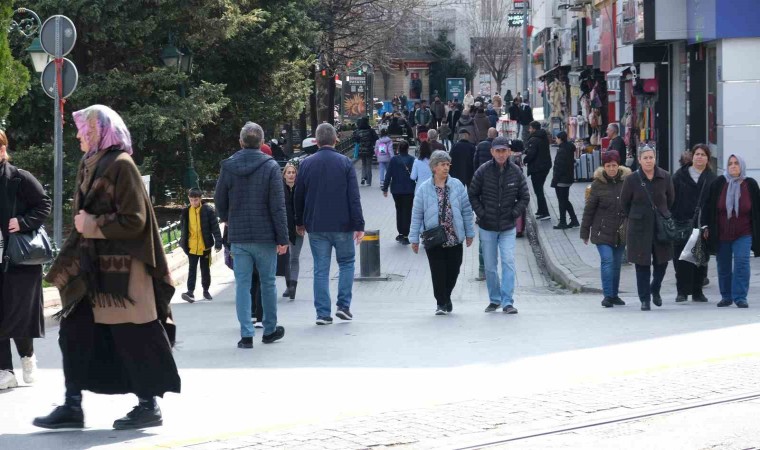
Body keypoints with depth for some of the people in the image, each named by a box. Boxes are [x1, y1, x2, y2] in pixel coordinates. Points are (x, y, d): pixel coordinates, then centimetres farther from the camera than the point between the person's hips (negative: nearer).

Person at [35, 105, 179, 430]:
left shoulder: (121, 166, -12)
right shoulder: (88, 165, 12)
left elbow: (134, 221, -15)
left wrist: (93, 226, -13)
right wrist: (82, 225, 5)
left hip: (120, 268, -9)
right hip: (90, 266, 9)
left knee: (132, 336, -2)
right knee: (75, 331, 5)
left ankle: (149, 405, 8)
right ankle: (72, 406, 9)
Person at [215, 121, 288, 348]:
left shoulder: (228, 167, 0)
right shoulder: (270, 166, -8)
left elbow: (220, 201, 8)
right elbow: (278, 206, -10)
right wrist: (282, 238, -6)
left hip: (238, 236, 2)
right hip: (265, 236, -2)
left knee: (242, 284, 4)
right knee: (268, 283, 11)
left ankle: (246, 334, 0)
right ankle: (270, 330, 21)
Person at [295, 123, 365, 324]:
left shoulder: (307, 164, 1)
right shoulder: (345, 163, -5)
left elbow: (299, 196, 8)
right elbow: (354, 197, -8)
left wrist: (299, 222, 21)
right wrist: (359, 225, -7)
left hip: (316, 226, 2)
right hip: (342, 225, -2)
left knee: (321, 269, 5)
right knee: (346, 263, 15)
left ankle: (323, 313, 2)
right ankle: (343, 306, 6)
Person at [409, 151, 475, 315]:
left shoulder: (457, 185, 1)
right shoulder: (424, 189, -3)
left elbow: (466, 210, 7)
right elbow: (417, 215, 0)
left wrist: (469, 233, 7)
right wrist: (414, 239, -2)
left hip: (454, 238, 2)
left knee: (453, 270, 9)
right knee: (438, 272, -1)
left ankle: (446, 297, 31)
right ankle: (441, 303, 10)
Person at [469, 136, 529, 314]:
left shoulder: (516, 172, -3)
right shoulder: (483, 171, -7)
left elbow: (524, 197, 8)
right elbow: (472, 195, 2)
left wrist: (514, 213, -3)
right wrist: (481, 213, -6)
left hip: (508, 227, 0)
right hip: (487, 227, 0)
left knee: (508, 262, -10)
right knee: (490, 265, 7)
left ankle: (507, 301, -7)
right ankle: (495, 299, 21)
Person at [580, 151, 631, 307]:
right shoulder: (598, 184, -5)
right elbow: (589, 209, 0)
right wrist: (585, 232, 1)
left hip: (621, 232, 3)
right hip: (602, 230, -3)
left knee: (617, 263, 10)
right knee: (607, 260, -13)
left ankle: (614, 295, 21)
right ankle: (608, 295, -10)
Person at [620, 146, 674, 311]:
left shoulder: (665, 177, -1)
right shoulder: (632, 180, -5)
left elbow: (670, 200, 13)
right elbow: (624, 203, 6)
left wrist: (662, 215, 12)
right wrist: (635, 218, 9)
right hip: (639, 228, -2)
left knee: (662, 261, 7)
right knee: (642, 264, 0)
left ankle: (655, 290, 33)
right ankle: (645, 299, 8)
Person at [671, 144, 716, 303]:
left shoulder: (711, 179, 8)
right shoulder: (680, 176, 4)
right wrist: (672, 219, -8)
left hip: (702, 224, 2)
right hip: (682, 223, -2)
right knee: (682, 259, -4)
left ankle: (697, 291, 15)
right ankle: (682, 291, 1)